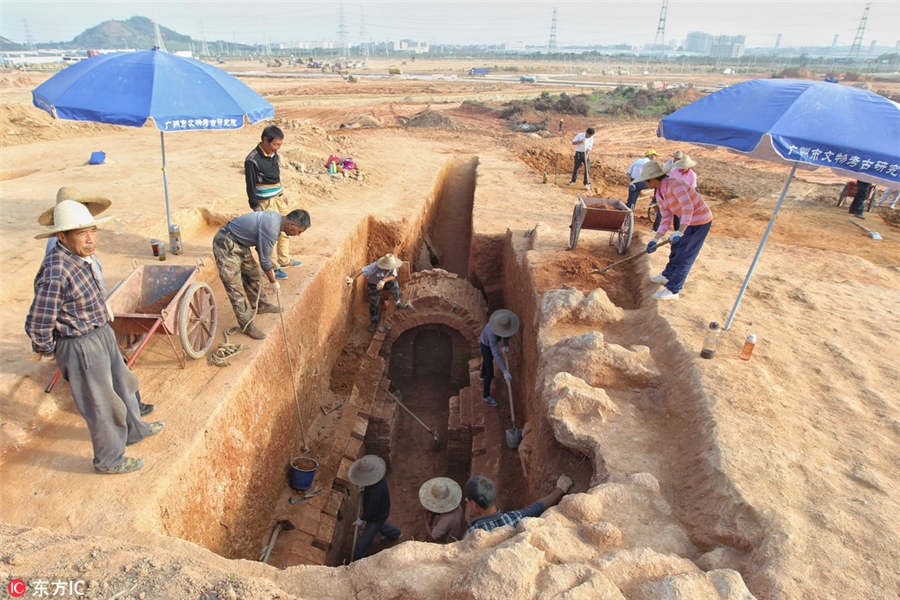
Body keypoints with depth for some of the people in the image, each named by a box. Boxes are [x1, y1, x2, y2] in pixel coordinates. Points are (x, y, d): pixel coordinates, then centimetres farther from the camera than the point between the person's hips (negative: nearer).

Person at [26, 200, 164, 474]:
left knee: (122, 384, 27)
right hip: (81, 348, -9)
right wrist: (46, 351, -7)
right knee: (103, 406, 9)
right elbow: (37, 325, -23)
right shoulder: (55, 273, -30)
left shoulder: (84, 257, -2)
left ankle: (134, 429, 51)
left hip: (103, 333, 9)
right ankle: (109, 459, 32)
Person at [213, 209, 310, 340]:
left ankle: (260, 305, 42)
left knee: (252, 275, 22)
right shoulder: (271, 229, -29)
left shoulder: (276, 217, 0)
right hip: (226, 246, -10)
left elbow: (263, 248, 15)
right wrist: (273, 282, -4)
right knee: (235, 286, -3)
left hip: (239, 244, 10)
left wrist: (270, 268, 21)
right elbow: (264, 259, -18)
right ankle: (247, 325, 6)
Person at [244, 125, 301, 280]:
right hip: (266, 202, -8)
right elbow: (250, 186, -16)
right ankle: (273, 267, 10)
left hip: (278, 198, 8)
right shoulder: (252, 160, -20)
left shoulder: (273, 154, 5)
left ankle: (284, 259, 33)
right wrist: (255, 207, -15)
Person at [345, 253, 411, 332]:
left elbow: (393, 276, -33)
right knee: (374, 304, -2)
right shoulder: (375, 266, -38)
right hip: (373, 285, -2)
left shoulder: (392, 265, -25)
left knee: (394, 283, -28)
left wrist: (384, 280, -51)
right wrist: (352, 278, -60)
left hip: (385, 282, 3)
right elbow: (362, 270, -45)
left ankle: (398, 303, -10)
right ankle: (373, 323, 21)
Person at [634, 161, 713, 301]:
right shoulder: (659, 194, 2)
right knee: (676, 249, 24)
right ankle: (667, 276, 45)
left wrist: (679, 232, -46)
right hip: (688, 221, 9)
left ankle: (672, 290, 6)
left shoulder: (675, 185, -27)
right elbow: (666, 219, 3)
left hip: (700, 221, -9)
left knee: (684, 256, -3)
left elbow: (688, 208, -38)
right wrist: (655, 240, -4)